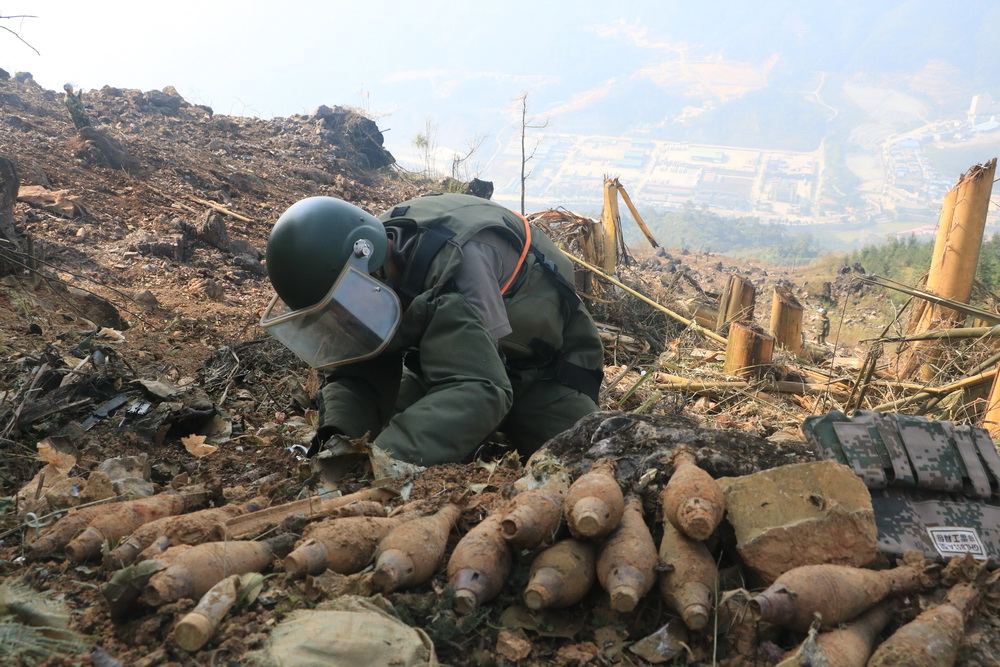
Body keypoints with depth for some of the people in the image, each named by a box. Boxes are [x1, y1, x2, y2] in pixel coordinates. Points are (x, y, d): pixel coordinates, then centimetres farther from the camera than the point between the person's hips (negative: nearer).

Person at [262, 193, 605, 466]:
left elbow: (476, 391, -50)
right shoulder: (361, 268, -17)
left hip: (545, 363, -5)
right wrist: (337, 437, -34)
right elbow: (352, 374, -13)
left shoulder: (456, 261, -41)